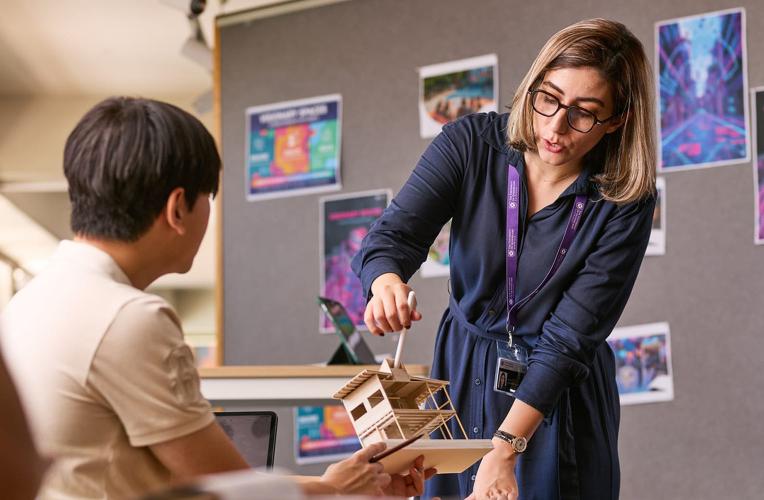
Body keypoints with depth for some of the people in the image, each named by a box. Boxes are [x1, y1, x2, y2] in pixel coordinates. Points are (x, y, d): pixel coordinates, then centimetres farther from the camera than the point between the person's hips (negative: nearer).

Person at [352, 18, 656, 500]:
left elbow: (570, 338, -22)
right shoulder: (472, 143, -14)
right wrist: (387, 283, -47)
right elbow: (393, 234, -21)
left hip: (560, 393, -2)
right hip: (463, 372, 2)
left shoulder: (624, 204, -19)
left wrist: (505, 448, -30)